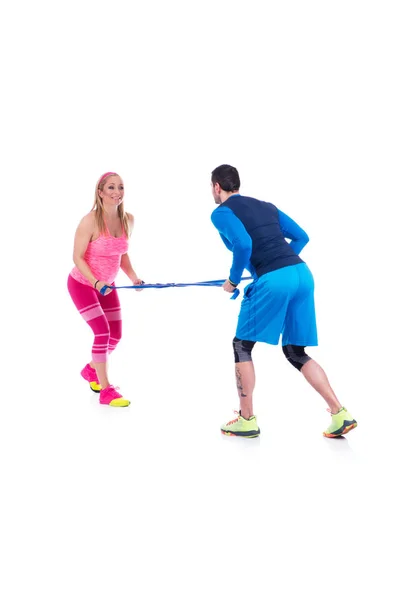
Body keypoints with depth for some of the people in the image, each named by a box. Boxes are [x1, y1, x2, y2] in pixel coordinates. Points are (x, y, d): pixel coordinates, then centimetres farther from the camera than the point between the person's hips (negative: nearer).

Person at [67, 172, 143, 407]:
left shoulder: (128, 219, -8)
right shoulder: (90, 221, -26)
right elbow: (78, 258, -21)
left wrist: (133, 277, -9)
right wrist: (96, 282, -32)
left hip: (107, 285, 7)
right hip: (82, 284, -7)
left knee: (116, 335, 10)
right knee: (103, 333, -15)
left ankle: (91, 370, 38)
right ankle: (106, 391, -2)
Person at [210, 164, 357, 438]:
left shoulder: (222, 212, 4)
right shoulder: (266, 206, 25)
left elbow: (243, 245, -13)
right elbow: (301, 237, 24)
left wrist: (233, 280, 0)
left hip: (273, 281, -7)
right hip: (302, 274, 7)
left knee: (242, 346, 12)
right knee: (295, 352, 16)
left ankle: (246, 420, 16)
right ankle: (340, 414, 6)